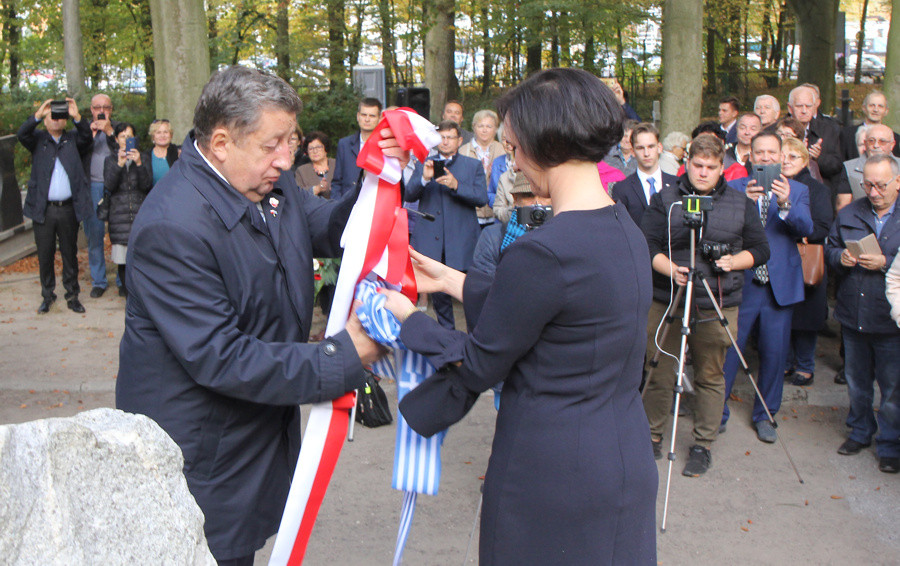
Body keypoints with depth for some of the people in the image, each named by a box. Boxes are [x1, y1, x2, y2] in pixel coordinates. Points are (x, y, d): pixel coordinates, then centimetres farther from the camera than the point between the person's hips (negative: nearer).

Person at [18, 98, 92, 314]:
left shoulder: (72, 140, 10)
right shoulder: (38, 139, 10)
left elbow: (86, 137, -8)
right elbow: (22, 134, -8)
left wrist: (77, 117, -24)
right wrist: (38, 114, -20)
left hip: (68, 209, 0)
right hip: (43, 209, 0)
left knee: (70, 253, 8)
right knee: (45, 254, 7)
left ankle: (72, 295, 19)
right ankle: (47, 296, 20)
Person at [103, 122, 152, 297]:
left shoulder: (143, 158, 10)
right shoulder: (111, 160, 11)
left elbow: (147, 185, -2)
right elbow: (109, 185, -3)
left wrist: (139, 164, -16)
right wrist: (119, 164, -15)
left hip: (140, 211, 0)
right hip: (119, 214, 1)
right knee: (122, 258, 0)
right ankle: (126, 287, 12)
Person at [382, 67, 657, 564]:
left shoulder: (542, 252, -25)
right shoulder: (627, 231, 2)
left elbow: (479, 366, -13)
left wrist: (408, 319, 2)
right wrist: (452, 280, 17)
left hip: (554, 475, -8)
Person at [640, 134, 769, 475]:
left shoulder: (740, 204, 9)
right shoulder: (665, 200, 5)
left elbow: (760, 249, 11)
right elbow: (647, 245, -1)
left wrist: (733, 261, -7)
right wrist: (669, 269, -18)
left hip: (717, 307, 1)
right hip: (667, 303, 0)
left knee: (710, 377, 6)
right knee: (660, 374, 4)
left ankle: (703, 446, 20)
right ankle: (653, 436, 23)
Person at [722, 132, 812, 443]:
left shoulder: (797, 190, 5)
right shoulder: (735, 188, 3)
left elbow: (806, 228, -12)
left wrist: (785, 204, -31)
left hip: (780, 285, 1)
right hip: (741, 283, -1)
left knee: (775, 353, 8)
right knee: (727, 350, 3)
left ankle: (764, 415, 26)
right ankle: (717, 412, 19)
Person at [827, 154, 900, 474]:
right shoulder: (848, 214, 9)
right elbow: (829, 249, 12)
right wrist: (840, 257, -8)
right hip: (853, 316, 4)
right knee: (856, 383, 18)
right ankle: (860, 432, 37)